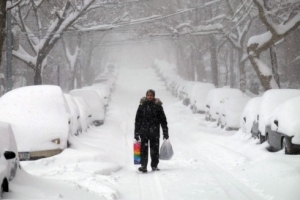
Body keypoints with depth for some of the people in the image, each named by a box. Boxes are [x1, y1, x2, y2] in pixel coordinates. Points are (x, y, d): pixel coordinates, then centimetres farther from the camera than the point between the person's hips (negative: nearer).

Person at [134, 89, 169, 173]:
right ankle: (143, 166, -6)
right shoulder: (142, 105, 5)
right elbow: (137, 120, 9)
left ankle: (154, 166, 14)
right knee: (144, 149, -6)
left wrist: (165, 132, 4)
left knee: (154, 149, 3)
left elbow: (163, 120, 7)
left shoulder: (158, 106, 4)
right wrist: (136, 133, 5)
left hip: (154, 132, 0)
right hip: (144, 131, 0)